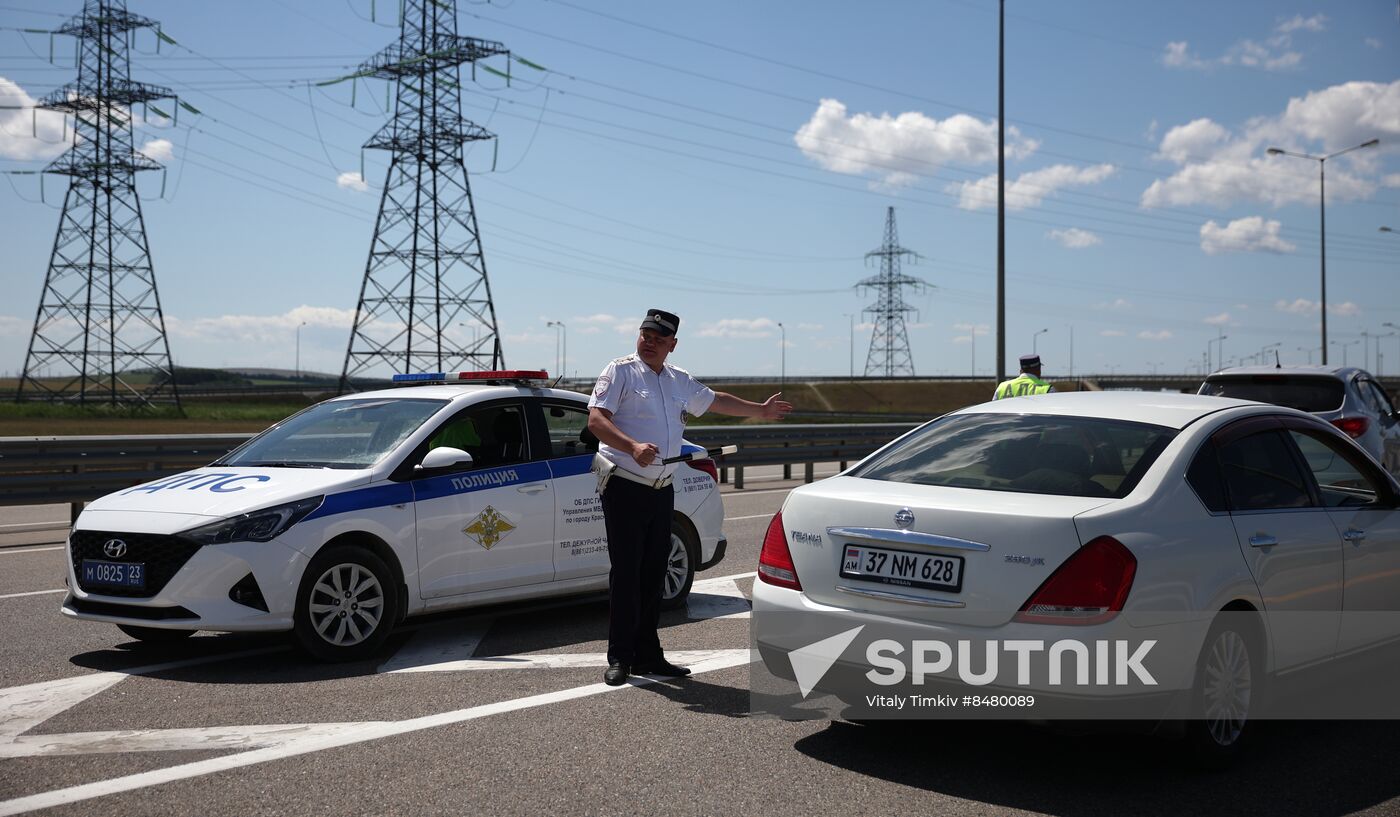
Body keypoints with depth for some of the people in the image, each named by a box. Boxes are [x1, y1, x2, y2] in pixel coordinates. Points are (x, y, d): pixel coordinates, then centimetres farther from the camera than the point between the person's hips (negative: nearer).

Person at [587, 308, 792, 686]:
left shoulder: (680, 381, 16)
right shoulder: (620, 372, -5)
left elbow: (715, 400, 33)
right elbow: (596, 420, -16)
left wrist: (760, 410, 40)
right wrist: (633, 446, -31)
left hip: (661, 490, 7)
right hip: (624, 488, -7)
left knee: (654, 573, 8)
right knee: (626, 572, -7)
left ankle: (647, 655, 15)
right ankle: (619, 658, 0)